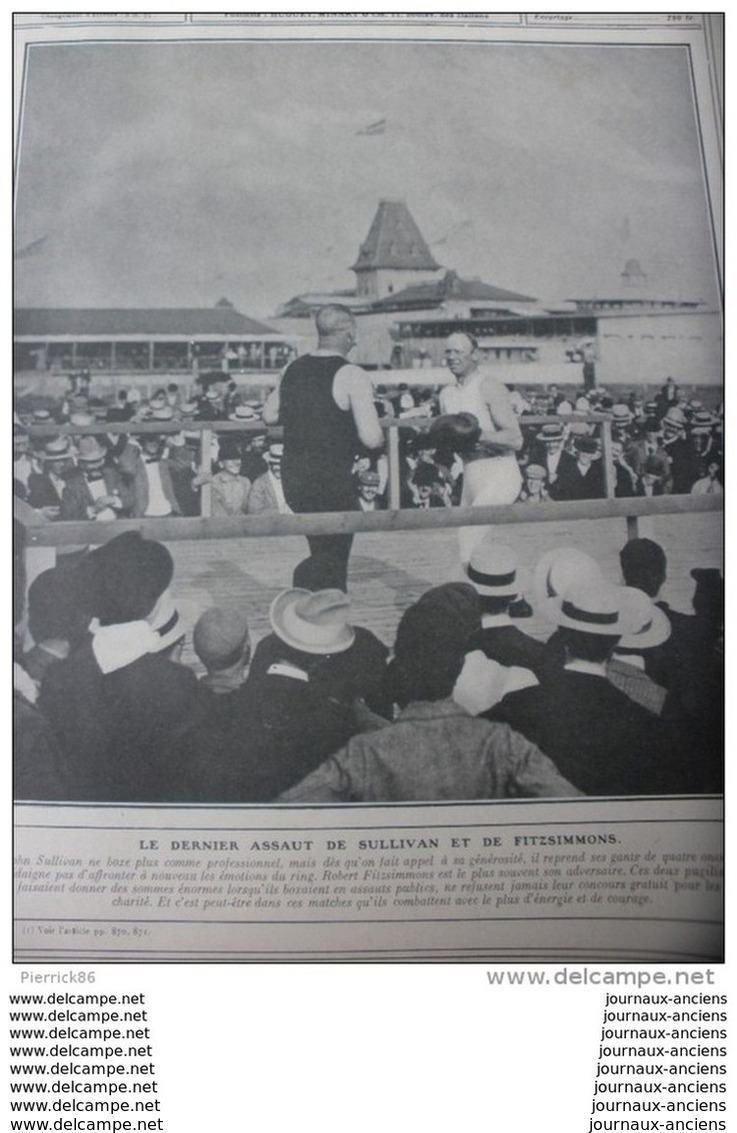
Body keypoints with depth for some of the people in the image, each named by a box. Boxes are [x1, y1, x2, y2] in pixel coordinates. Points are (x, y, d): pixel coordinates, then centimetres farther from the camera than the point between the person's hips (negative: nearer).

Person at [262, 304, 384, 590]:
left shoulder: (294, 369, 7)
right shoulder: (351, 375, -14)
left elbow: (269, 416, 19)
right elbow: (372, 439, -19)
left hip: (292, 475, 7)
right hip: (331, 480, -7)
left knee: (324, 552, 21)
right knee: (332, 559, 5)